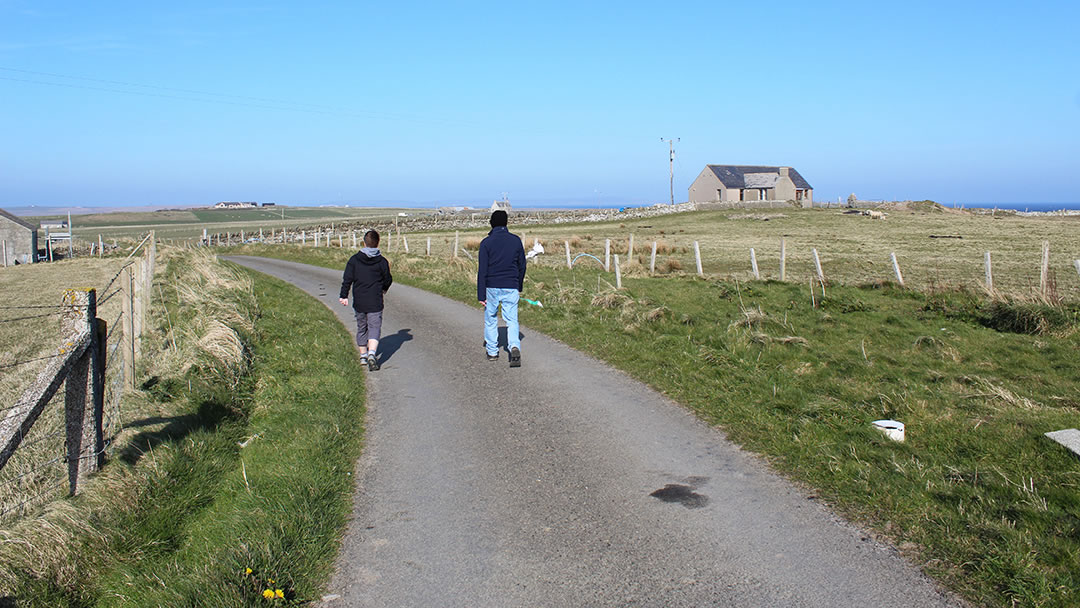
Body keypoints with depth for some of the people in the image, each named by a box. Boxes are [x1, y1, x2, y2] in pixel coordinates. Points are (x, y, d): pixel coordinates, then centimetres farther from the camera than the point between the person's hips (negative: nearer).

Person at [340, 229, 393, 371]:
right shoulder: (382, 261, -5)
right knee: (374, 328, -2)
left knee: (361, 328, 17)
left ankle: (363, 355, 27)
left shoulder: (354, 259, 0)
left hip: (359, 302, 3)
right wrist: (383, 289, 23)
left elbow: (347, 279, -3)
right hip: (375, 302, -2)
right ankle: (371, 353, -24)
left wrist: (344, 296, 1)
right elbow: (388, 280, 2)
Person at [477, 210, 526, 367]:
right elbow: (522, 266, 10)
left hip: (492, 287, -1)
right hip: (511, 287, 1)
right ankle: (514, 346, -22)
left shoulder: (486, 243, -5)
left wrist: (481, 295, -5)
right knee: (512, 320, 2)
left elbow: (482, 270, -8)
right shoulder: (516, 240, 3)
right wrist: (519, 287, 23)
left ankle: (492, 351, 23)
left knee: (490, 319, 15)